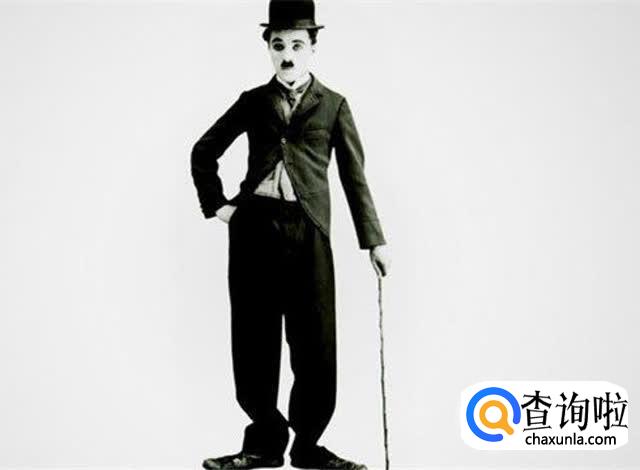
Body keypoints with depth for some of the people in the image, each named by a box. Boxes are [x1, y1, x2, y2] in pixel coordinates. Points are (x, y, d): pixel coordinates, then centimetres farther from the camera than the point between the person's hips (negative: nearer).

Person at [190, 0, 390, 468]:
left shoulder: (333, 105, 9)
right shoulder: (253, 101, 12)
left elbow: (354, 176, 7)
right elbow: (204, 152, 20)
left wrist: (375, 239, 2)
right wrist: (216, 204, 9)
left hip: (307, 228, -1)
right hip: (254, 225, 2)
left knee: (314, 342, -2)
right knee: (254, 340, 4)